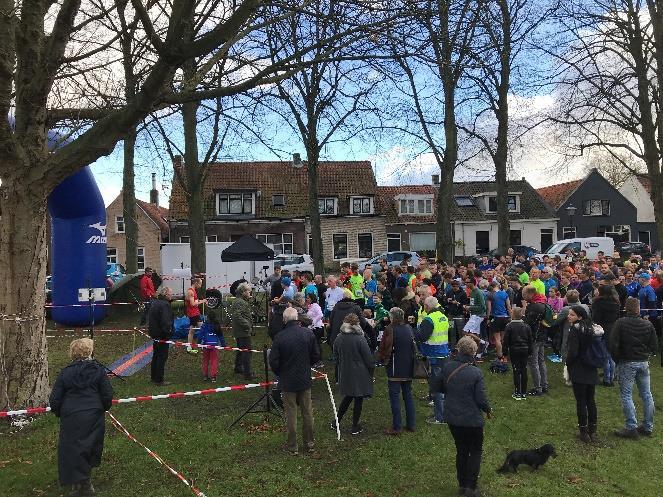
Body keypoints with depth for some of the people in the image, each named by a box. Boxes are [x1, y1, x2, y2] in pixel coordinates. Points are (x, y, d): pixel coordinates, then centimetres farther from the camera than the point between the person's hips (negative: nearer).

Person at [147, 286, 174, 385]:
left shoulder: (154, 303, 11)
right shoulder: (165, 305, -21)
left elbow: (150, 319, 18)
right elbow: (166, 322, -28)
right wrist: (168, 332, -19)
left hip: (155, 334, 10)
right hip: (162, 335, -10)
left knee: (156, 355, 20)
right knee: (162, 357, -1)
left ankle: (153, 377, 31)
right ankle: (159, 380, 3)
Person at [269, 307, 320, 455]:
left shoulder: (280, 337, -18)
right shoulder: (308, 334, -9)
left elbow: (273, 361, -13)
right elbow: (316, 356, -1)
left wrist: (280, 374, 6)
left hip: (287, 382, -3)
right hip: (305, 381, 3)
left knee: (291, 414, 9)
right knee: (307, 412, 16)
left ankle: (292, 446, 19)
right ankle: (309, 443, 27)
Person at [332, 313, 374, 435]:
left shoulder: (338, 338, -4)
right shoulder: (360, 339, -18)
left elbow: (336, 358, 7)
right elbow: (368, 359, -12)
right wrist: (371, 373, 3)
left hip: (345, 374, 5)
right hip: (360, 375, -5)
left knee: (348, 397, 21)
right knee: (358, 399, 8)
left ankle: (336, 422, 25)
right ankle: (355, 427, 17)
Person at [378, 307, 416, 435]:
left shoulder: (390, 329, -16)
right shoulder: (409, 328, 2)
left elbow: (384, 348, -13)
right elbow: (414, 346, 13)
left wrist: (382, 359, 5)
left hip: (395, 369, -6)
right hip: (408, 368, 6)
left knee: (395, 397, 1)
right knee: (408, 395, 15)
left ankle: (396, 427, 4)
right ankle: (411, 424, 21)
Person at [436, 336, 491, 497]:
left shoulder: (447, 367, -9)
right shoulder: (476, 373, -22)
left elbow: (441, 388, 6)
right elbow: (481, 399, -16)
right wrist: (488, 410, 4)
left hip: (452, 418, 4)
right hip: (472, 419, -4)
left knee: (461, 450, 21)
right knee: (475, 451, 16)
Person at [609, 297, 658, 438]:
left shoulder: (620, 323, -11)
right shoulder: (648, 325, 2)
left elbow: (613, 344, -16)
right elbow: (654, 347, 3)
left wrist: (617, 359, -1)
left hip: (626, 363, -4)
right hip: (644, 363, 5)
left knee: (626, 395, 1)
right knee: (646, 395, 13)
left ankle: (631, 428, 0)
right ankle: (648, 427, 21)